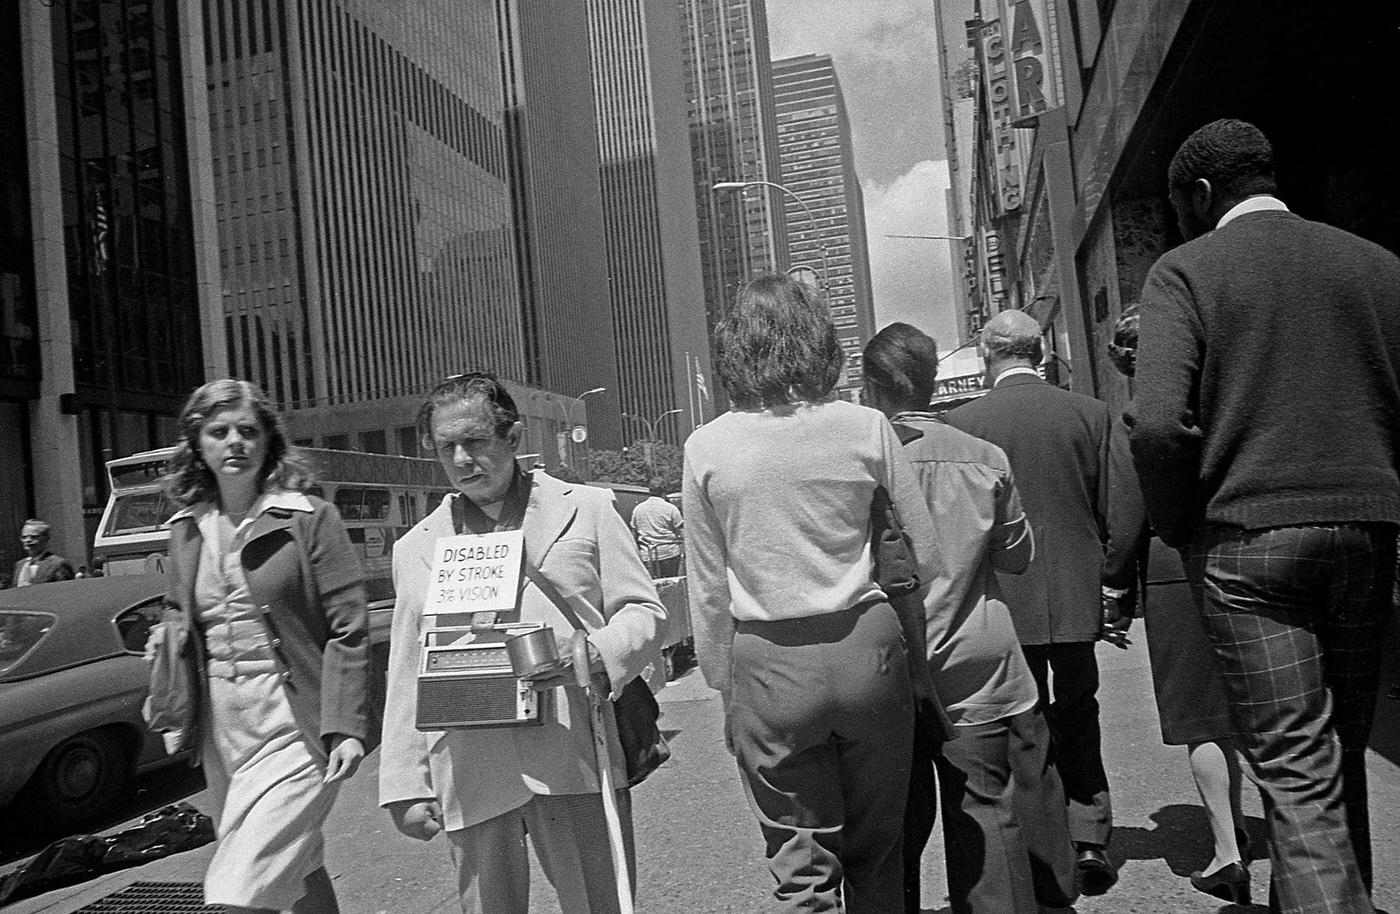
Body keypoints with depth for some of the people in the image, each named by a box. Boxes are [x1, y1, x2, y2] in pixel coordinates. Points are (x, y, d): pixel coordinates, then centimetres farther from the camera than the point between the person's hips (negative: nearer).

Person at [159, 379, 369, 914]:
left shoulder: (309, 518, -7)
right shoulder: (187, 529, 9)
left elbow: (348, 630, -10)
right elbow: (184, 627, 18)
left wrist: (346, 728, -16)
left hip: (294, 724, -6)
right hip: (221, 724, 6)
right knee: (298, 871, 18)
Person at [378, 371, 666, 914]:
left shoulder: (586, 509, 7)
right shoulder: (415, 548, 15)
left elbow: (645, 613, 5)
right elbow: (406, 677, 14)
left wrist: (594, 653, -15)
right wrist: (404, 787, 9)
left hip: (576, 763, -2)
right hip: (468, 777, 2)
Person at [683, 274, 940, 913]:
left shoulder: (706, 447, -5)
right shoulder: (865, 427, -5)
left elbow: (708, 590, 0)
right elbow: (928, 556, -1)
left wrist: (724, 686, 11)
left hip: (768, 666, -1)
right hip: (866, 650, 1)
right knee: (875, 854, 19)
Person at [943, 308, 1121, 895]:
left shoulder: (962, 422, -9)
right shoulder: (1090, 413, -2)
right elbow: (1112, 511, 1)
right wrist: (1113, 586, 14)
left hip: (1004, 603, -2)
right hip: (1078, 597, 2)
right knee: (1078, 720, 20)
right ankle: (1090, 839, 19)